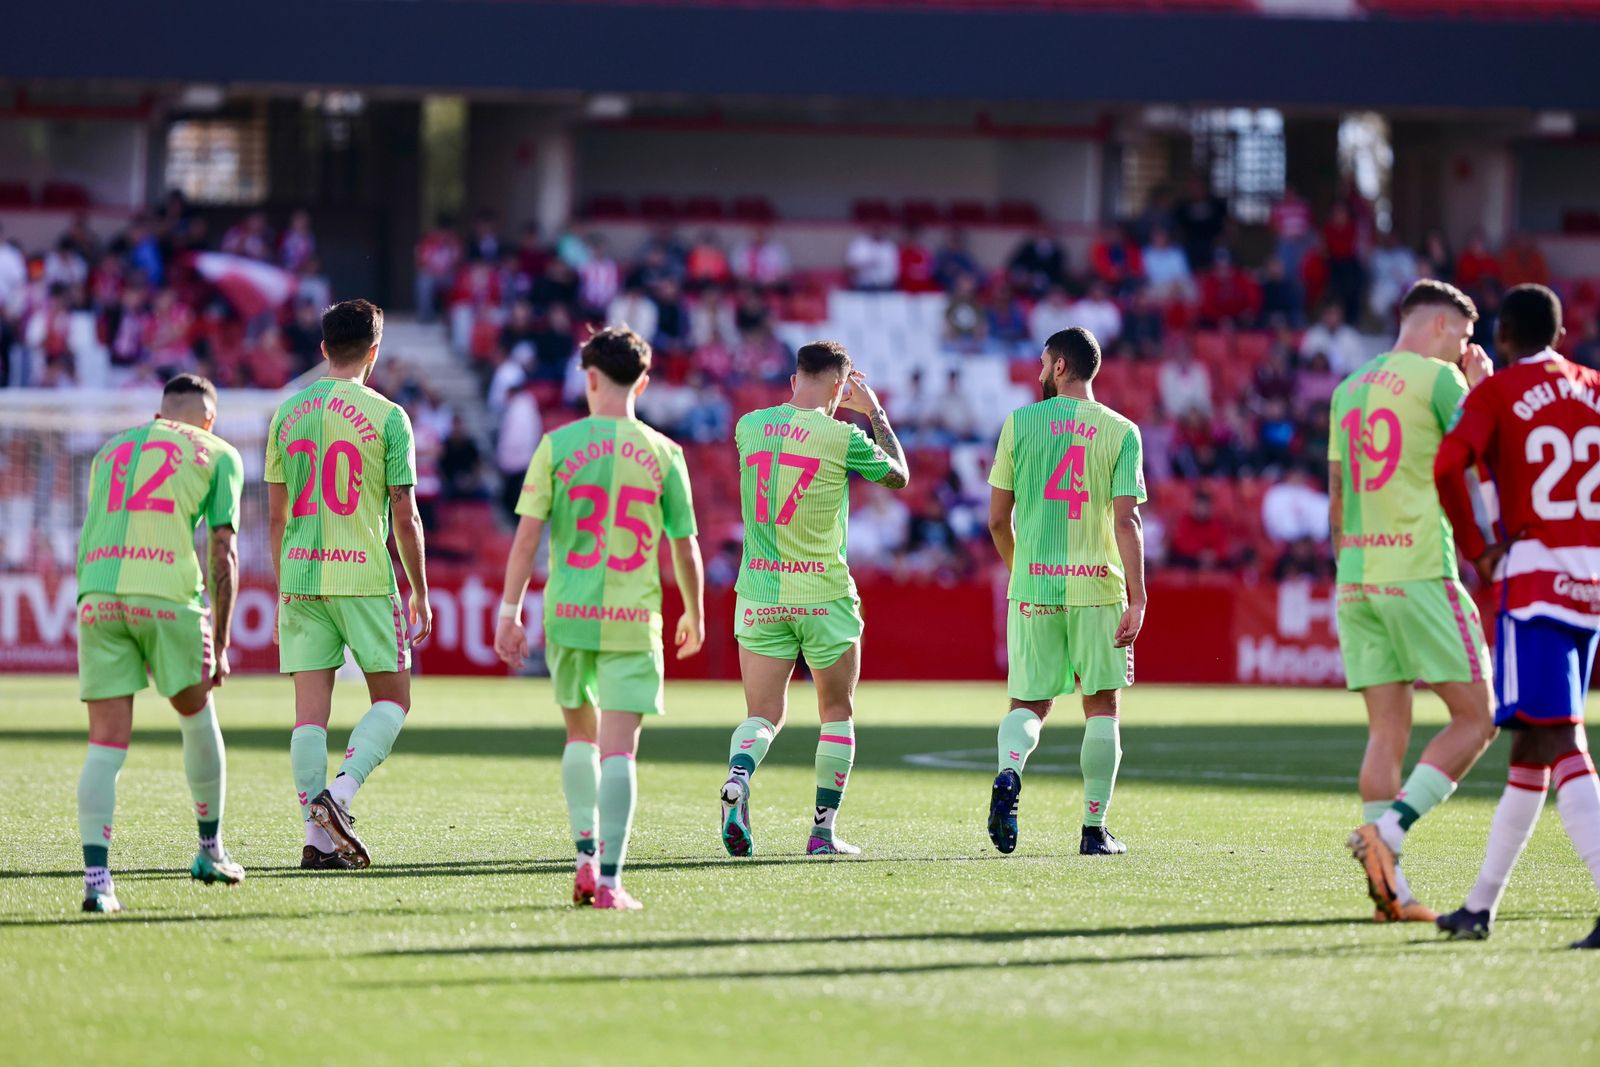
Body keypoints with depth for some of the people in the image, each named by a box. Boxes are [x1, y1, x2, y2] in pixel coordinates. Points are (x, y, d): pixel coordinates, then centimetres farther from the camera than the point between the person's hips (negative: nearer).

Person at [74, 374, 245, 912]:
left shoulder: (109, 451, 28)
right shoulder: (218, 454, 14)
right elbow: (222, 553, 7)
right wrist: (220, 643, 10)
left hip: (96, 597, 3)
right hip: (167, 595, -3)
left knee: (107, 742, 2)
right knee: (198, 717, 21)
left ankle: (96, 877, -11)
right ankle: (211, 850, 31)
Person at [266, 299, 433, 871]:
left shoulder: (288, 413, 8)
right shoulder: (386, 416, -4)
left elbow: (276, 515, 10)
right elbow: (405, 515, -4)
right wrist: (420, 594, 5)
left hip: (299, 576, 4)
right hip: (364, 577, -4)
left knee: (310, 709, 4)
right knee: (392, 698, 8)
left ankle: (318, 836, 1)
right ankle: (340, 793, -13)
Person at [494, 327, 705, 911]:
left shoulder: (558, 445, -2)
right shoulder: (662, 454, 0)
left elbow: (527, 534, -5)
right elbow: (685, 548, 6)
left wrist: (509, 611, 1)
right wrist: (694, 615, 21)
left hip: (569, 614, 1)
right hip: (634, 620, -1)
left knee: (580, 733, 20)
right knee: (618, 745, -2)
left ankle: (586, 854, 12)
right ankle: (609, 881, -8)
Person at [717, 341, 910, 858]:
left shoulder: (749, 426, 1)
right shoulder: (842, 437, -11)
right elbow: (898, 475, 7)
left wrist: (835, 408, 31)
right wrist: (876, 412, 18)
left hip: (759, 596, 3)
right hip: (824, 598, -3)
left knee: (763, 715, 5)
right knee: (837, 713, 14)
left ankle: (737, 780, -26)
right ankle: (823, 830, 12)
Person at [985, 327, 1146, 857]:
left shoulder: (1019, 423, 2)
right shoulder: (1121, 432, 0)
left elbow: (998, 520, 4)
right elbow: (1126, 521, -9)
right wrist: (1137, 598, -9)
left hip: (1032, 586, 1)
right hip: (1098, 585, -1)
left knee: (1029, 702, 10)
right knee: (1102, 706, 9)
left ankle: (1008, 773, -21)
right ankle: (1094, 829, 9)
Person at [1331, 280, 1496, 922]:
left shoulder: (1348, 390, 17)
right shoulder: (1438, 377, -4)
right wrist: (1481, 388, 12)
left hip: (1356, 579, 7)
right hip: (1420, 573, -7)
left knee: (1387, 731, 5)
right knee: (1476, 719, -1)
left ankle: (1390, 891, -2)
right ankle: (1388, 827, -18)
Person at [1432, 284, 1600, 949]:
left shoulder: (1496, 394, -3)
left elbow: (1449, 464, -19)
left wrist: (1476, 548, -8)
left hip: (1532, 571, -6)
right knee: (1533, 740, 14)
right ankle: (1481, 905, 23)